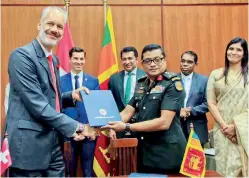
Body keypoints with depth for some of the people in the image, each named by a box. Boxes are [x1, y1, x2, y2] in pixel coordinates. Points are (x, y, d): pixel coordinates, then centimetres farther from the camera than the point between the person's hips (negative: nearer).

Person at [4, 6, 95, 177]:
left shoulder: (54, 60, 13)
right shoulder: (22, 55, -14)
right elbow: (37, 104, -21)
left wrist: (72, 95, 4)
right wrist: (75, 127, -17)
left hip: (53, 145, 8)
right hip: (29, 145, -8)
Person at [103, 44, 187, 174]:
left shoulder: (173, 84, -13)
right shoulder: (141, 84, 9)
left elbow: (164, 122, -22)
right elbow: (127, 113, 5)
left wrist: (126, 127, -23)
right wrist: (105, 125, -14)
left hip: (167, 154, -6)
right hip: (144, 152, 6)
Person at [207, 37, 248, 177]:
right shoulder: (216, 74, 6)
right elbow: (211, 103, 2)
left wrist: (235, 126, -10)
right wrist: (224, 125, -9)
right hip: (222, 129, 1)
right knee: (224, 166, 5)